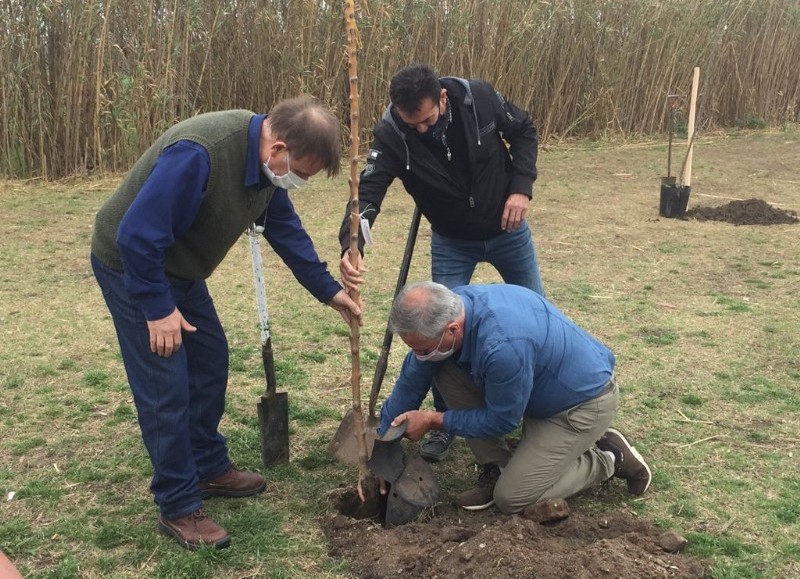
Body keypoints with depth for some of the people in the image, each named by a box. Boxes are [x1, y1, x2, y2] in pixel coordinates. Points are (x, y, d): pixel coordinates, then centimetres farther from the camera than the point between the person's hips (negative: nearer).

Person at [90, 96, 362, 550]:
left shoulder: (266, 159, -7)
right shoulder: (197, 154, -36)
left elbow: (286, 229, 4)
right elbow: (138, 236, -32)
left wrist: (329, 290, 4)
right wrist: (158, 308, -24)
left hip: (179, 267, 9)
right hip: (132, 265, -8)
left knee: (211, 360, 13)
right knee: (166, 388, -6)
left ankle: (210, 468, 29)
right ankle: (178, 508, 7)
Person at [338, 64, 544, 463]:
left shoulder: (479, 98, -24)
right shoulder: (391, 135, -26)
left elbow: (524, 132, -6)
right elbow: (369, 191, -36)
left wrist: (522, 187, -19)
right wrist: (351, 247, -54)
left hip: (507, 228, 1)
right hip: (452, 242, -1)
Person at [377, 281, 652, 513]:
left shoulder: (502, 346, -40)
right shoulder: (446, 311, -16)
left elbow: (501, 421, -22)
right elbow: (411, 382, -5)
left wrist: (433, 420, -14)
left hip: (585, 400, -8)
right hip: (539, 389, 8)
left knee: (511, 497, -9)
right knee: (444, 371, -8)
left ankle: (608, 459, 8)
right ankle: (496, 468, 4)